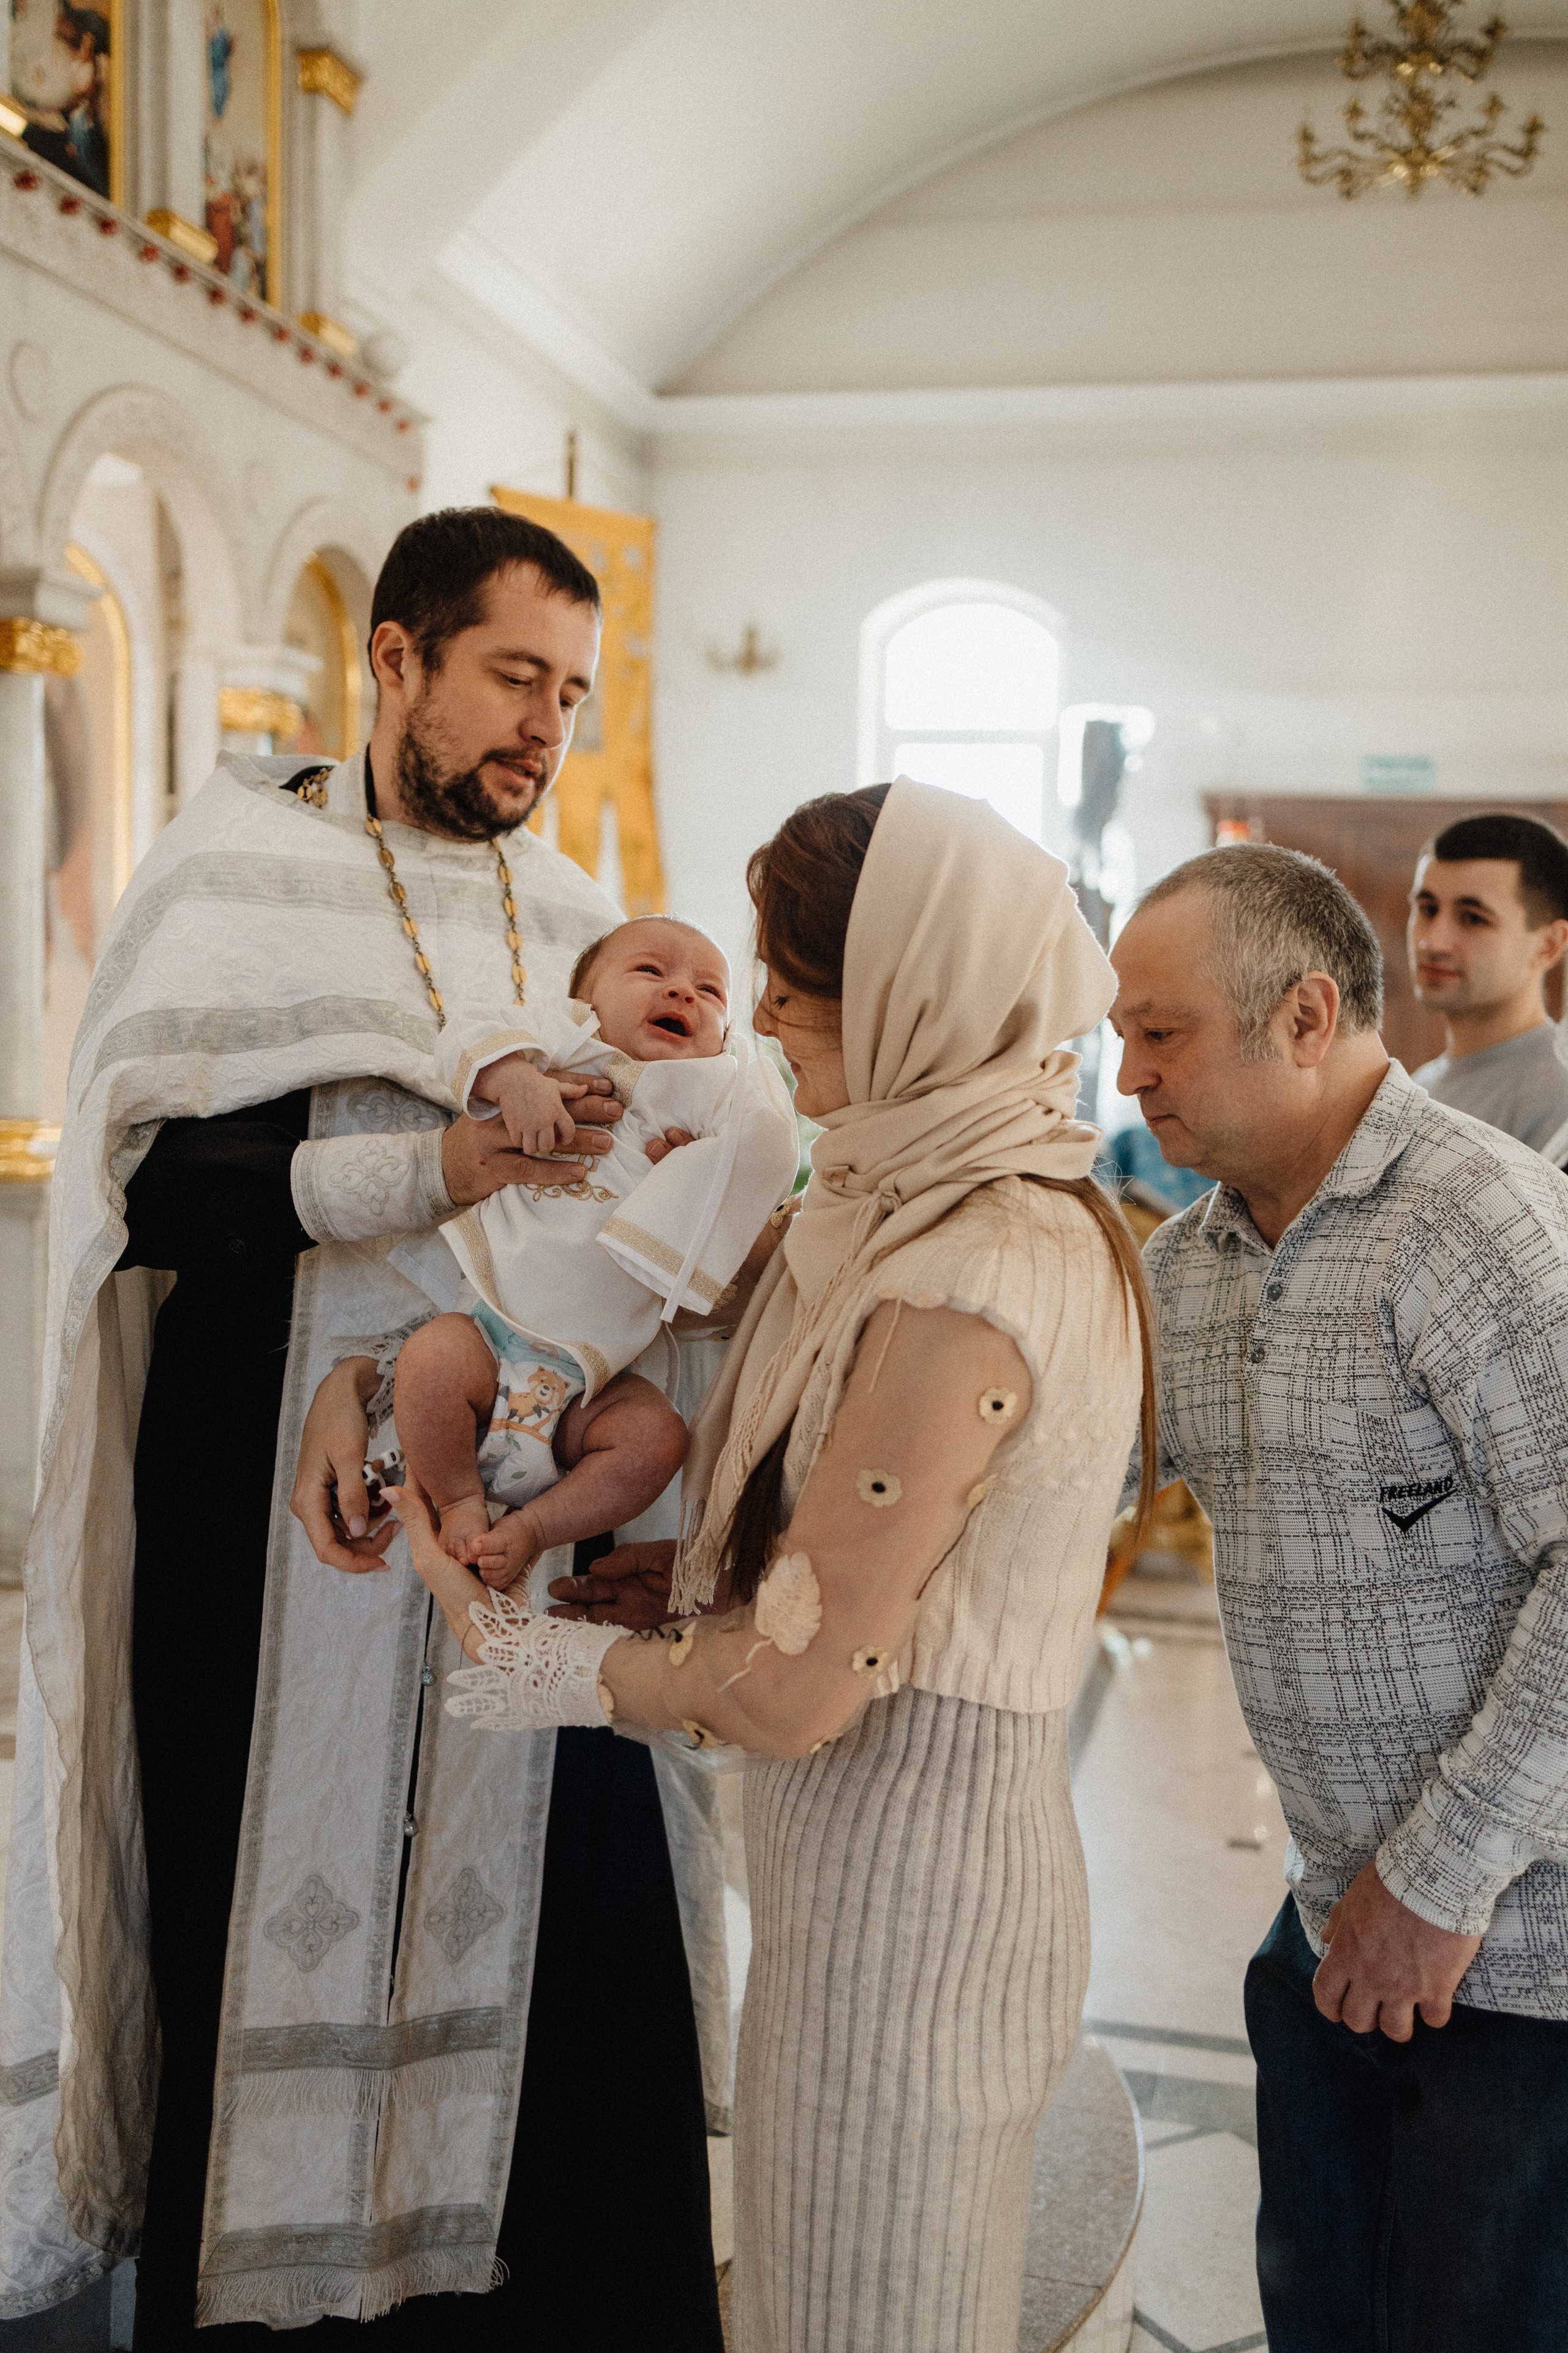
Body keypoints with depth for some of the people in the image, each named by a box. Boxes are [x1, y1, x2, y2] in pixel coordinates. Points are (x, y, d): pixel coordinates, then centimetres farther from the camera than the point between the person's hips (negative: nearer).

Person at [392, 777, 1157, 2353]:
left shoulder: (960, 1292, -27)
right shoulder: (1041, 1215, 4)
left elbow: (796, 1690, -22)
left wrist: (520, 1657, -8)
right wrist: (706, 1576, 4)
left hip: (900, 1876, -9)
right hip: (960, 1826, 9)